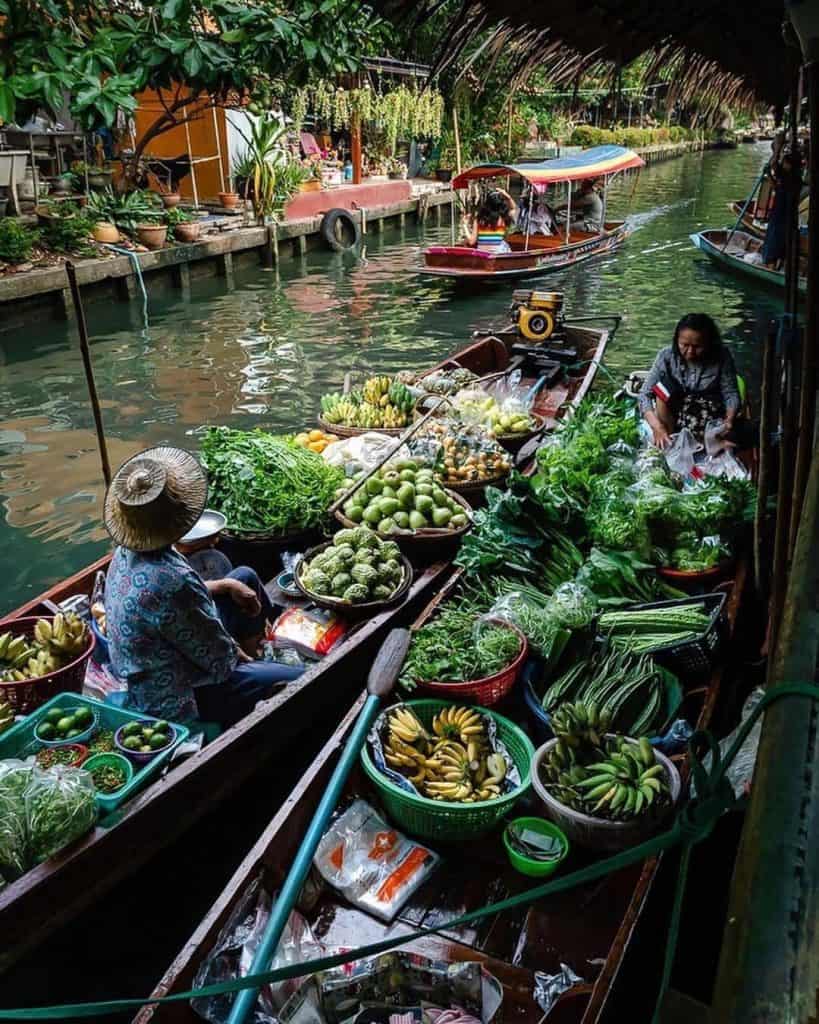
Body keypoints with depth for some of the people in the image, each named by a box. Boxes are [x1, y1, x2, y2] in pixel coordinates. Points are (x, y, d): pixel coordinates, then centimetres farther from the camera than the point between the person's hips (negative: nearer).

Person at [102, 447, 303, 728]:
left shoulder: (126, 552, -8)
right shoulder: (170, 581, -37)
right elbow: (220, 662, -25)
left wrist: (226, 585, 4)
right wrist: (236, 653, -4)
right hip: (174, 701, -9)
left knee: (246, 577, 15)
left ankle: (256, 657, 30)